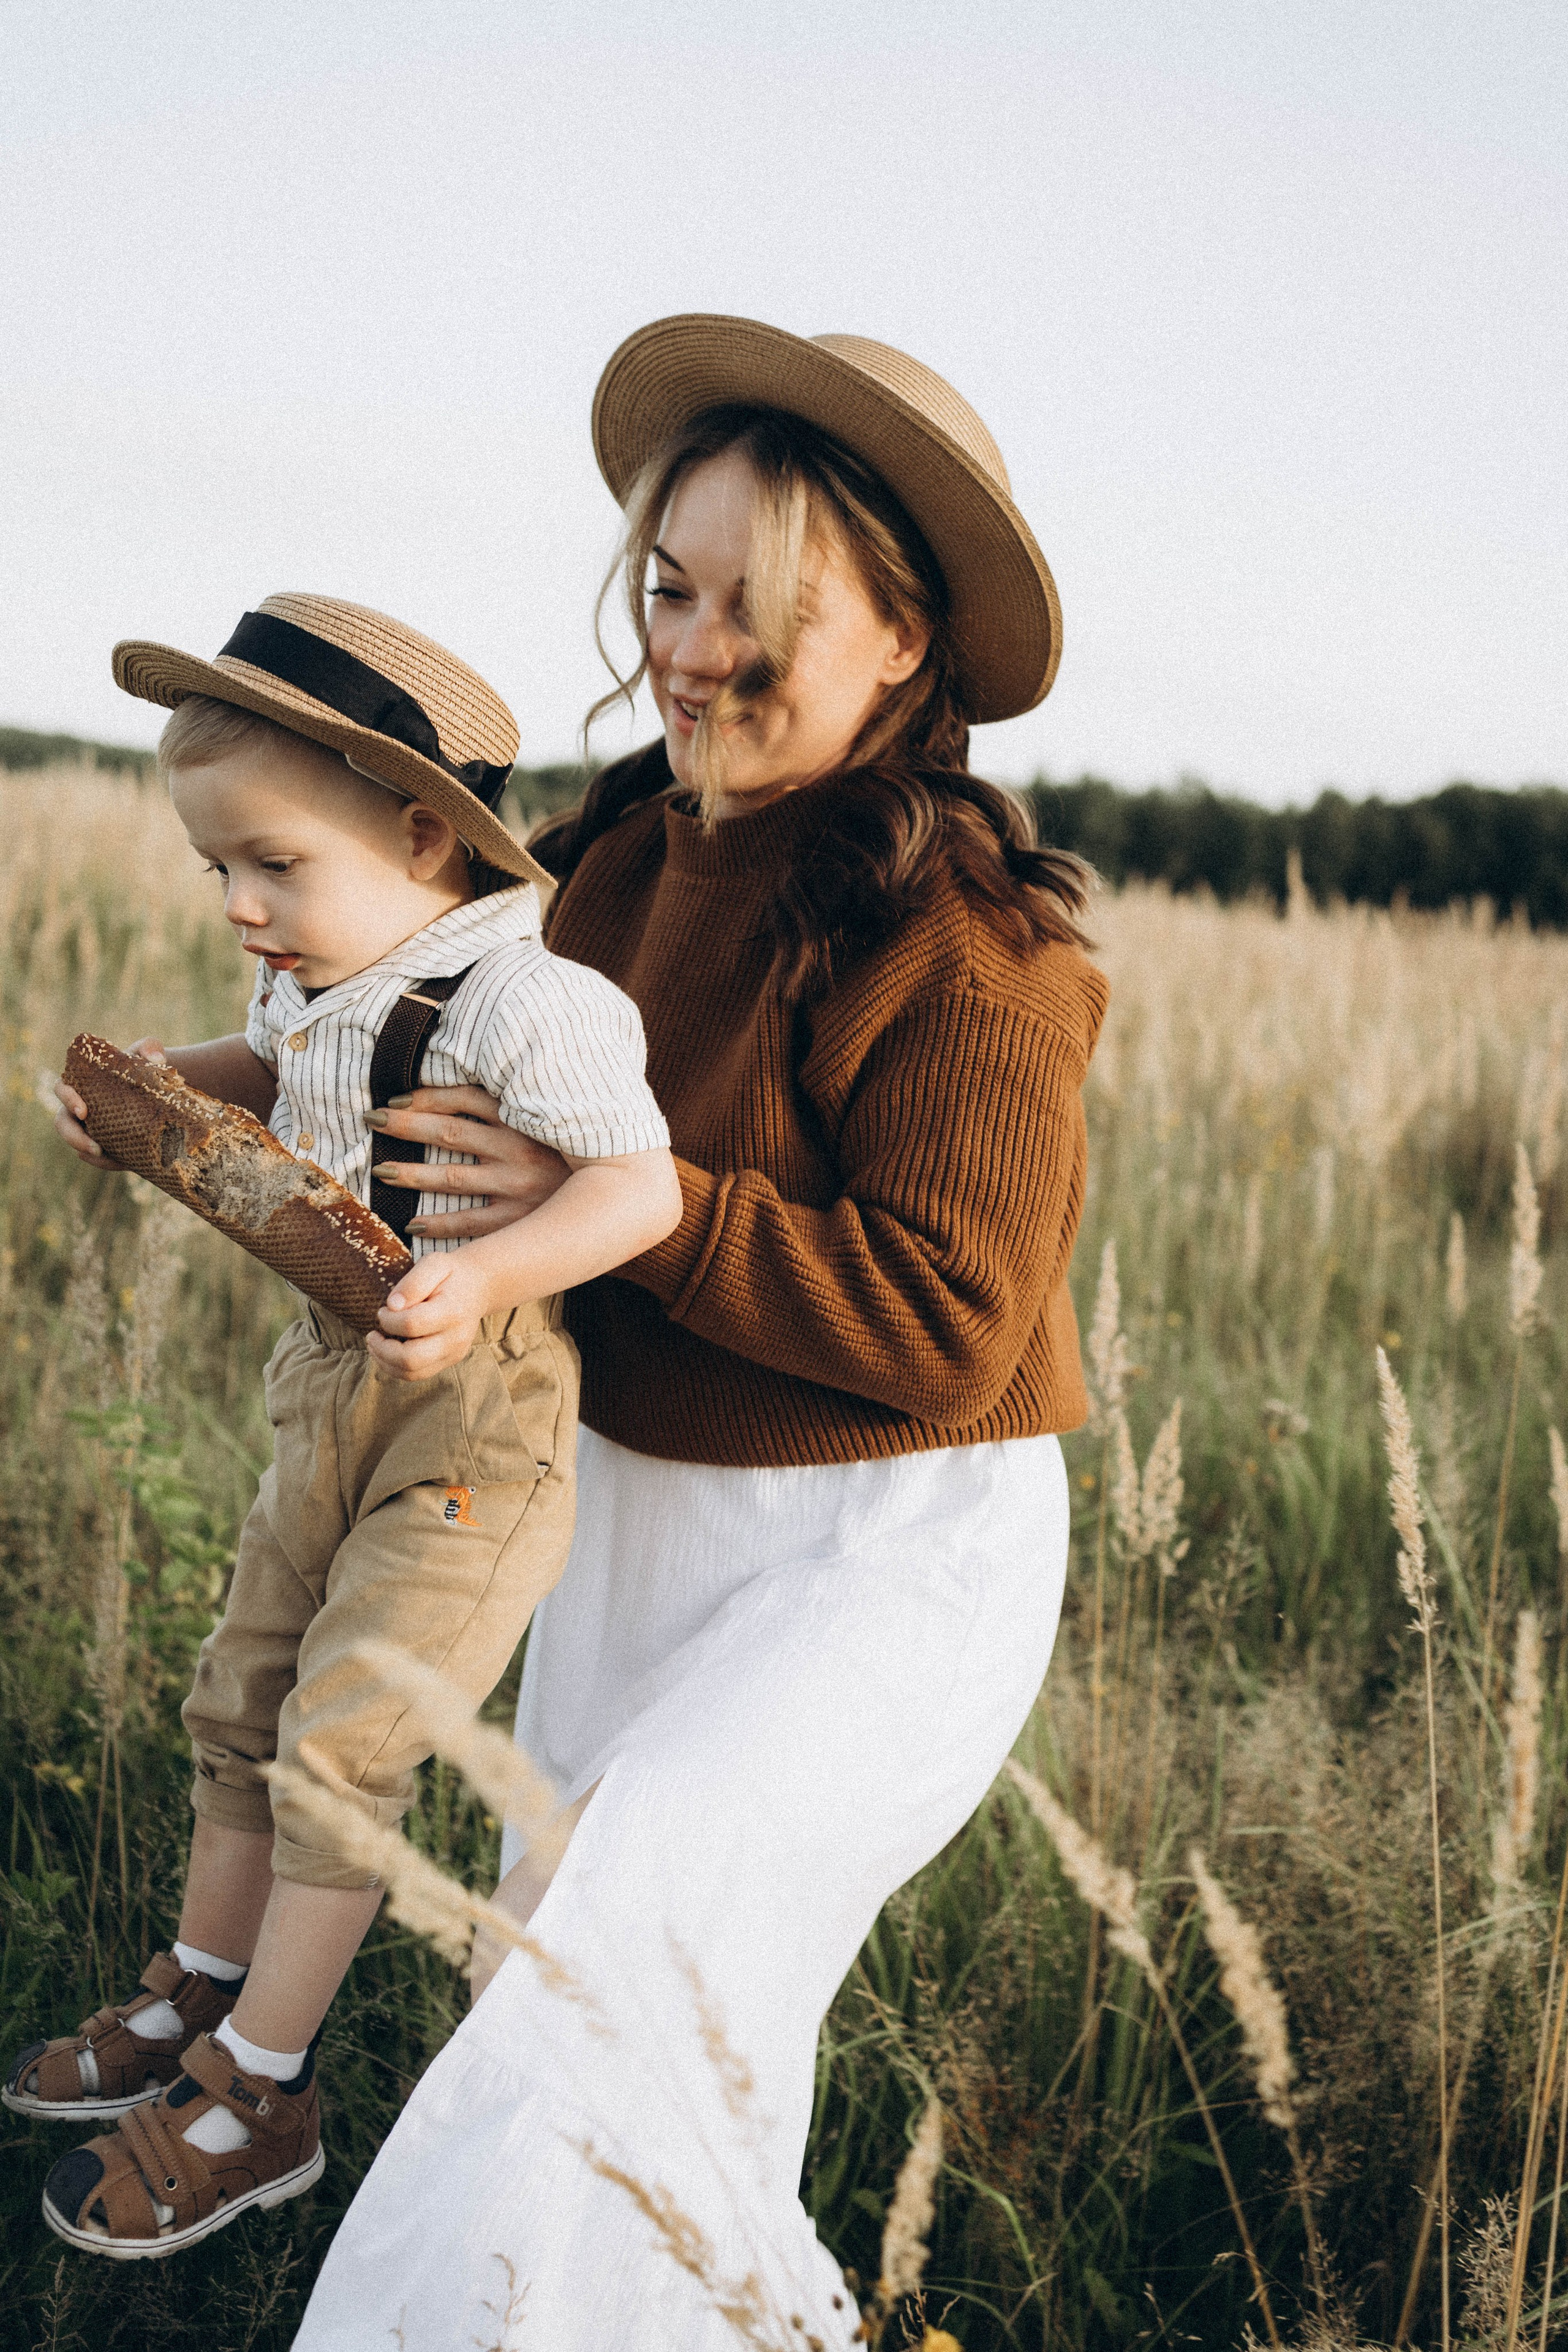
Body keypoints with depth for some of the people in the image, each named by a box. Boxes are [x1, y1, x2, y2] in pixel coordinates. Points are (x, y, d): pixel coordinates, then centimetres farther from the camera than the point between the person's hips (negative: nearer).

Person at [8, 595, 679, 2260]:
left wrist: (488, 1275, -40)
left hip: (472, 1414, -9)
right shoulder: (318, 984, 4)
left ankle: (259, 2095, 15)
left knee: (339, 1743, -2)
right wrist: (160, 1082, 7)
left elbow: (642, 1184, -26)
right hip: (331, 1392, 9)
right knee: (241, 1703, 18)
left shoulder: (520, 1001, -22)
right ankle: (200, 1998, 38)